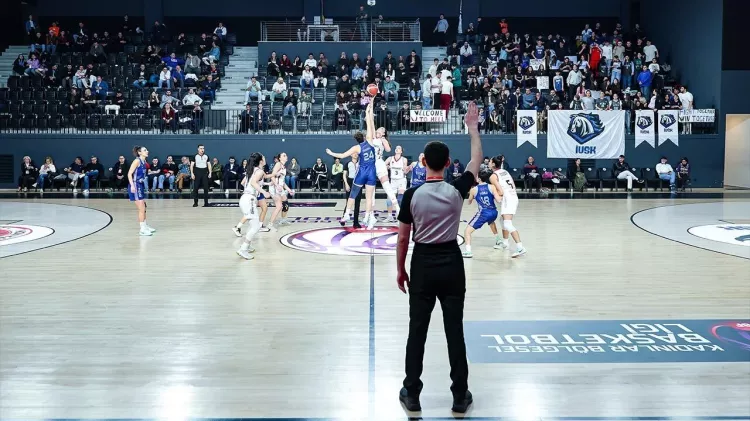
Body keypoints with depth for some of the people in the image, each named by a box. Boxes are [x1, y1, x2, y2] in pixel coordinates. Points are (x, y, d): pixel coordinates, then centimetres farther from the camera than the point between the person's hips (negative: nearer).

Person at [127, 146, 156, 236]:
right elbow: (129, 174, -17)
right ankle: (142, 229, -2)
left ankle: (145, 226, 30)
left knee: (144, 207, 17)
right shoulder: (137, 161, -14)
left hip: (141, 186, 9)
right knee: (141, 208, -7)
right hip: (135, 186, -9)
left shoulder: (144, 162, 10)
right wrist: (132, 185, -26)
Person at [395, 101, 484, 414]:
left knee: (417, 331, 7)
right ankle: (460, 396, 13)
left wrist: (400, 270, 8)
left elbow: (403, 238, -5)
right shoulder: (457, 190, -7)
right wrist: (473, 127, 20)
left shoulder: (412, 195, -9)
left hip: (423, 264, -1)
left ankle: (412, 395, 14)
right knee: (455, 331, 6)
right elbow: (477, 160, 10)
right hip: (451, 264, 1)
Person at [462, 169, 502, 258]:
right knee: (491, 222, 42)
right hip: (493, 212, 5)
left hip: (483, 214, -4)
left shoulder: (473, 190, -4)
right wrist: (501, 196, 10)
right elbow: (499, 200, -11)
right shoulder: (491, 187, -4)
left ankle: (468, 251, -21)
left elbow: (469, 202, 14)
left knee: (467, 231, -1)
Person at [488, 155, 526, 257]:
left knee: (508, 225, -18)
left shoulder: (493, 176, -6)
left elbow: (501, 192, -13)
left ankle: (520, 248, -31)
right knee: (504, 220, 28)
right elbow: (513, 187, 17)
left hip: (507, 200, -9)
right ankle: (504, 242, 41)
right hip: (514, 197, 9)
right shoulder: (505, 172, 18)